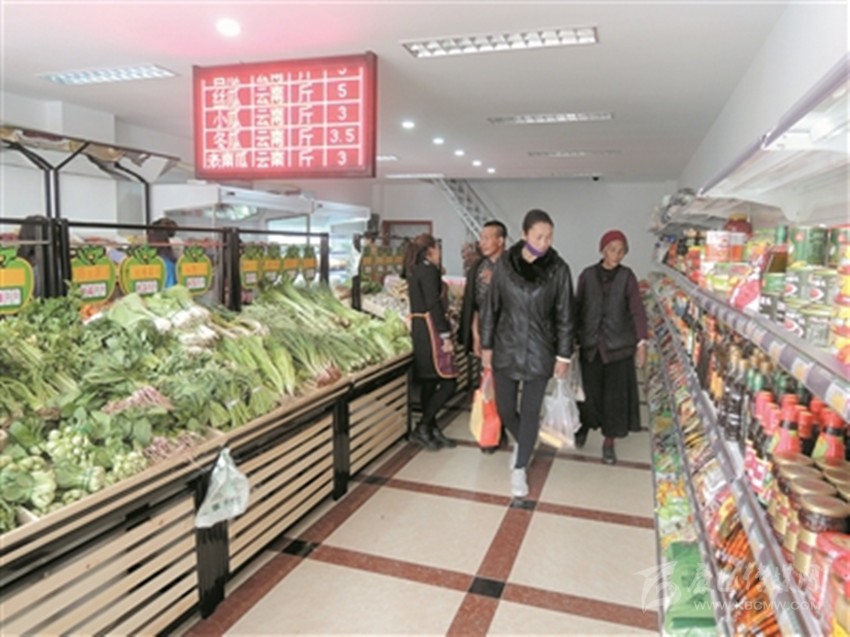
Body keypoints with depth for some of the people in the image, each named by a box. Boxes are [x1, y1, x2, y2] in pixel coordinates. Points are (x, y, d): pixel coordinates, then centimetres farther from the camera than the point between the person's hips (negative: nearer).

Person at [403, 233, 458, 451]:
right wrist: (446, 336, -17)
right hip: (430, 329, -10)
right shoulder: (429, 270, -11)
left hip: (418, 326, 10)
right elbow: (434, 305, -18)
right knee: (448, 382, -6)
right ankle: (421, 429, -4)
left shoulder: (414, 270, 16)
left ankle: (431, 430, 18)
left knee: (429, 382, 12)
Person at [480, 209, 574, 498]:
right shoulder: (504, 264, -5)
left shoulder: (558, 269, -7)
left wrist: (563, 355, -2)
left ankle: (519, 469, 23)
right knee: (504, 408, 10)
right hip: (506, 348, 1)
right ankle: (522, 442, 42)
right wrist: (486, 345, 3)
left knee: (531, 411, 6)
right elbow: (491, 307, 2)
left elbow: (564, 316, -2)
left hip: (539, 351, -1)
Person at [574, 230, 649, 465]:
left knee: (615, 394, 3)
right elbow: (578, 308, 5)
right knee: (589, 390, 7)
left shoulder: (627, 276, -2)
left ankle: (609, 442, 19)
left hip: (618, 344, -1)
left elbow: (637, 311, -5)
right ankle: (585, 425, 36)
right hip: (590, 343, 1)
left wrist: (641, 342, -12)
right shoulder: (588, 275, 1)